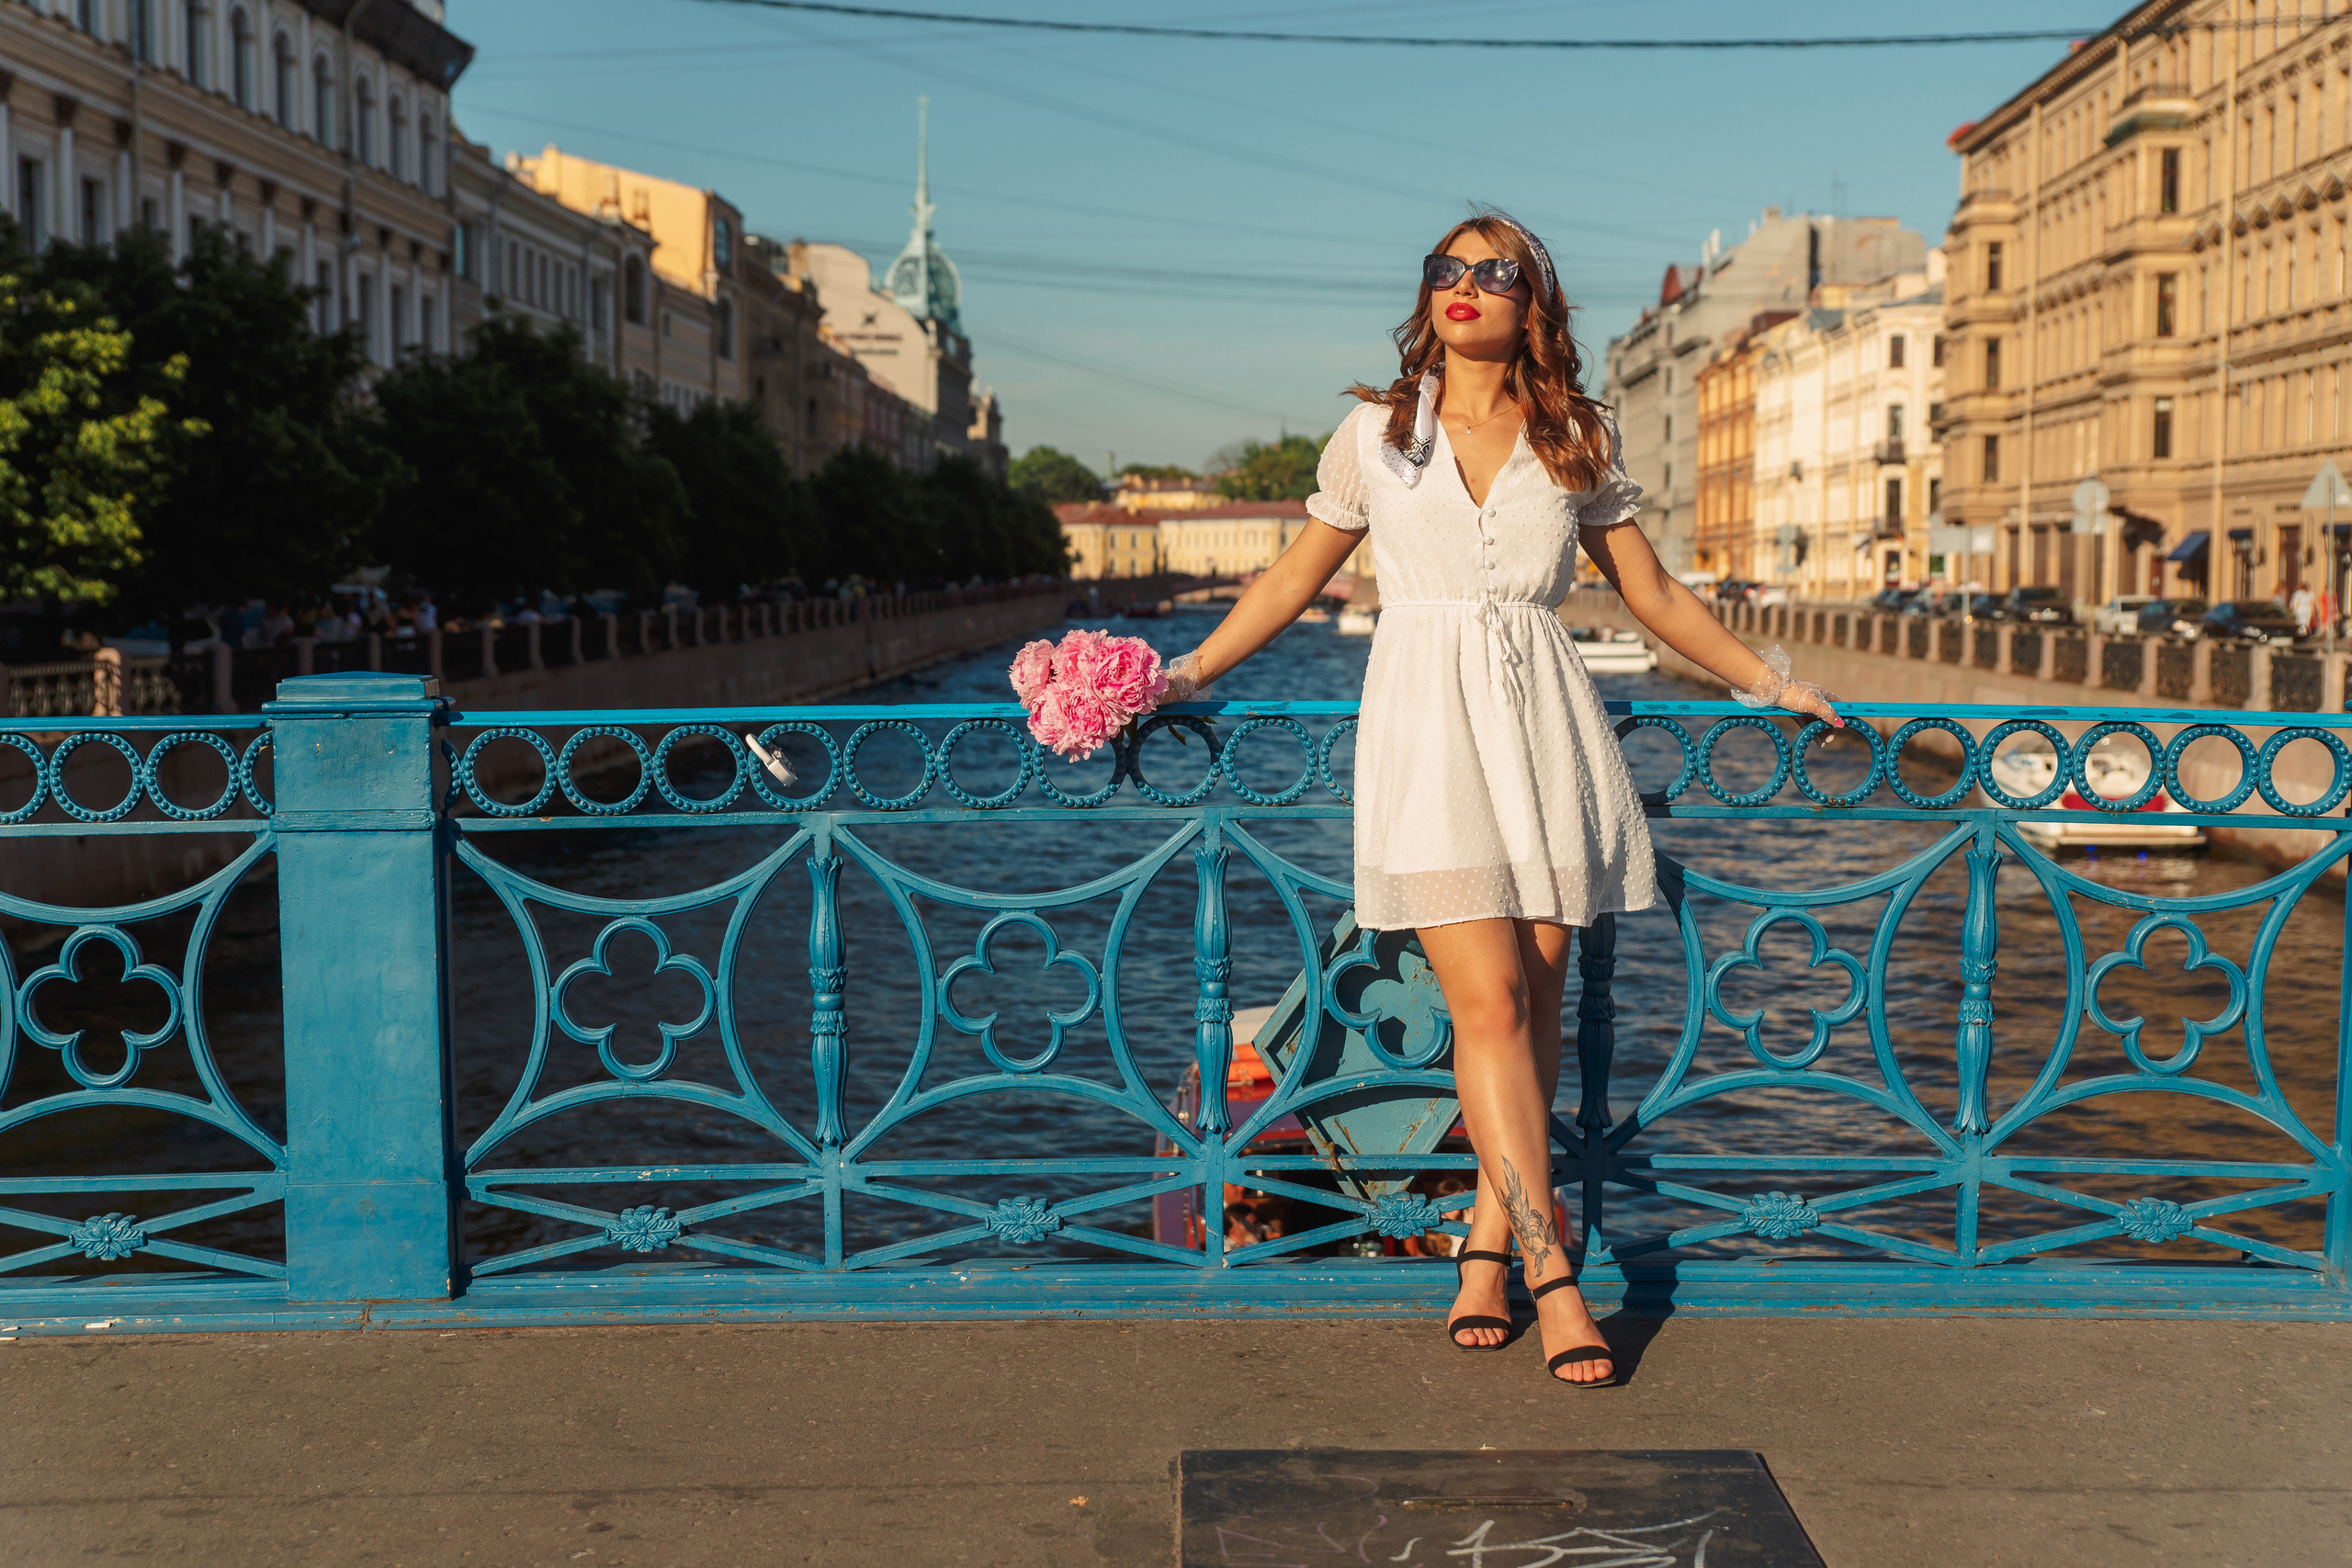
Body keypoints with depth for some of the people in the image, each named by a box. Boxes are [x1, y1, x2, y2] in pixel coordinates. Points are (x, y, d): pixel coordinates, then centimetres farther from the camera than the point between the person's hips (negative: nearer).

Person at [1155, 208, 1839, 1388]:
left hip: (1543, 727, 2)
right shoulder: (1375, 432, 8)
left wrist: (1772, 686, 19)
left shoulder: (1578, 441, 10)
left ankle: (1488, 1238, 16)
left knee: (1534, 1002, 2)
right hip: (1425, 726, -2)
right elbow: (1292, 583, 16)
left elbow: (1653, 595, 18)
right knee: (1488, 1003, -10)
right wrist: (1189, 675, 12)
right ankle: (1551, 1272, -7)